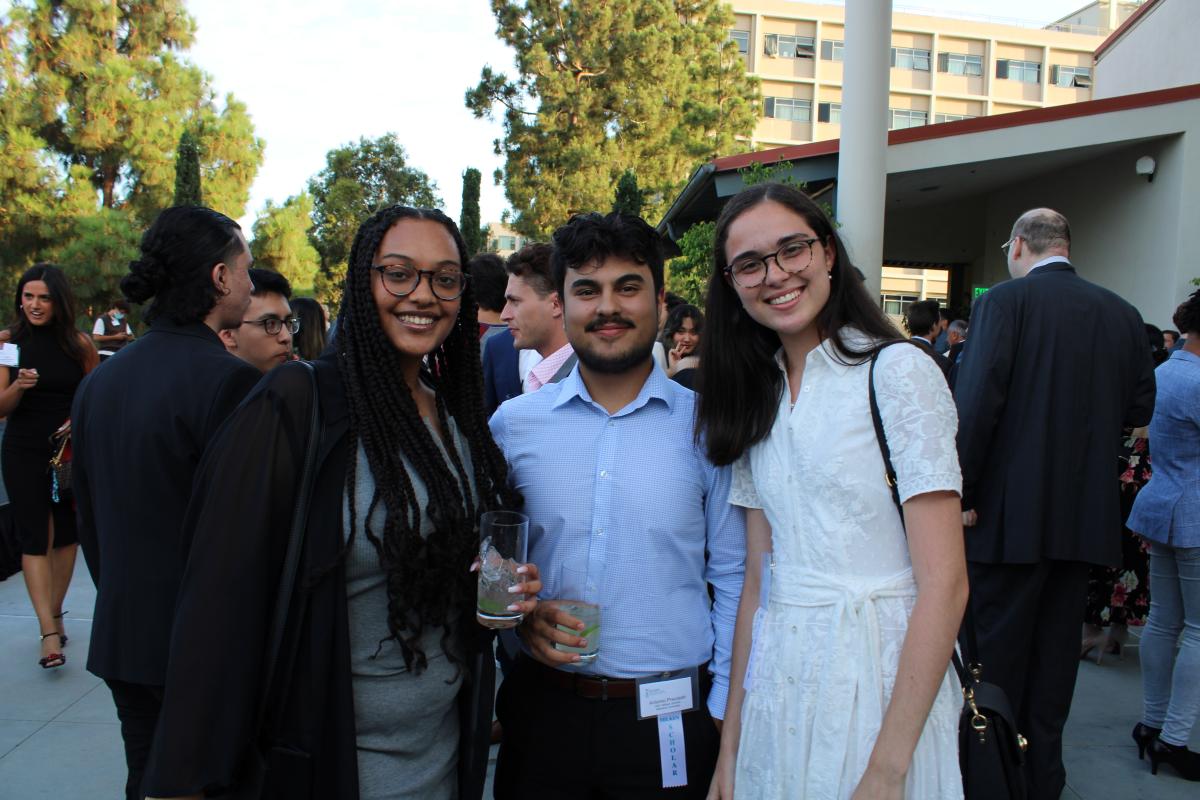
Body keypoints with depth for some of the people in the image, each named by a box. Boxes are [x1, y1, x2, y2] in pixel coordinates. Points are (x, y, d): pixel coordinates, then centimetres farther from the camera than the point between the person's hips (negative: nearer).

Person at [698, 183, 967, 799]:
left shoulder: (897, 371, -10)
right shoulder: (756, 399, 7)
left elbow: (943, 583, -15)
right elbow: (757, 580, 7)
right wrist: (730, 747, 5)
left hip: (879, 678, -5)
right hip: (778, 682, 5)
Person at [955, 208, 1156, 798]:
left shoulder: (1006, 299, -10)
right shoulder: (1121, 313, 5)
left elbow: (976, 402, -19)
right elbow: (1140, 408, 10)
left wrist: (962, 494, -13)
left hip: (1011, 511, -5)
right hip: (1085, 515, 5)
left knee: (997, 655, 8)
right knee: (1056, 655, 17)